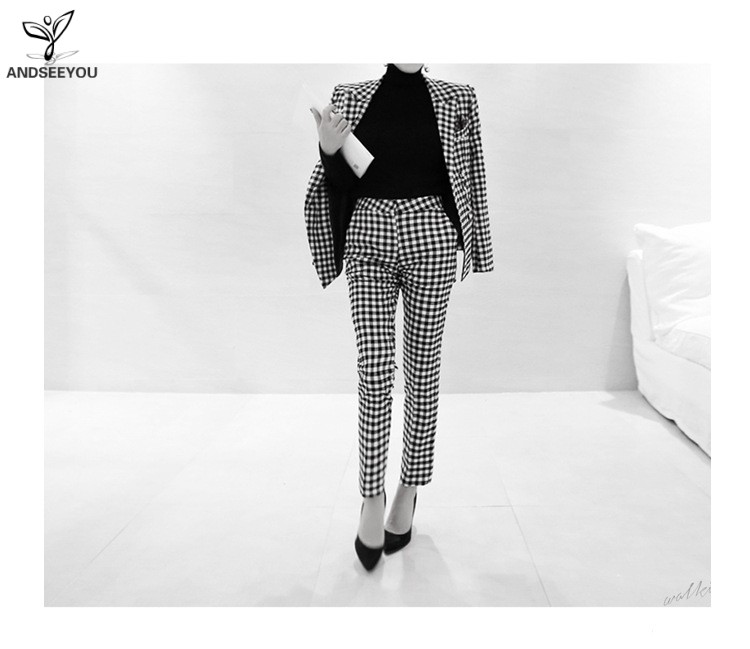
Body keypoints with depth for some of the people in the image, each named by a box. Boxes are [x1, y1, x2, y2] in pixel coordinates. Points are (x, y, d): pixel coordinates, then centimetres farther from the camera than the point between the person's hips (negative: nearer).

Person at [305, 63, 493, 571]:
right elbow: (340, 182, 9)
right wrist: (329, 150, -12)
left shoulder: (455, 99, 7)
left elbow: (467, 177, 9)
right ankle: (372, 496, 7)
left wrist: (469, 247, 6)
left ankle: (410, 488, 21)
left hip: (431, 239, 0)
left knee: (423, 365, 4)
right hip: (368, 237, 0)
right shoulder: (351, 97, 9)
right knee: (374, 367, -6)